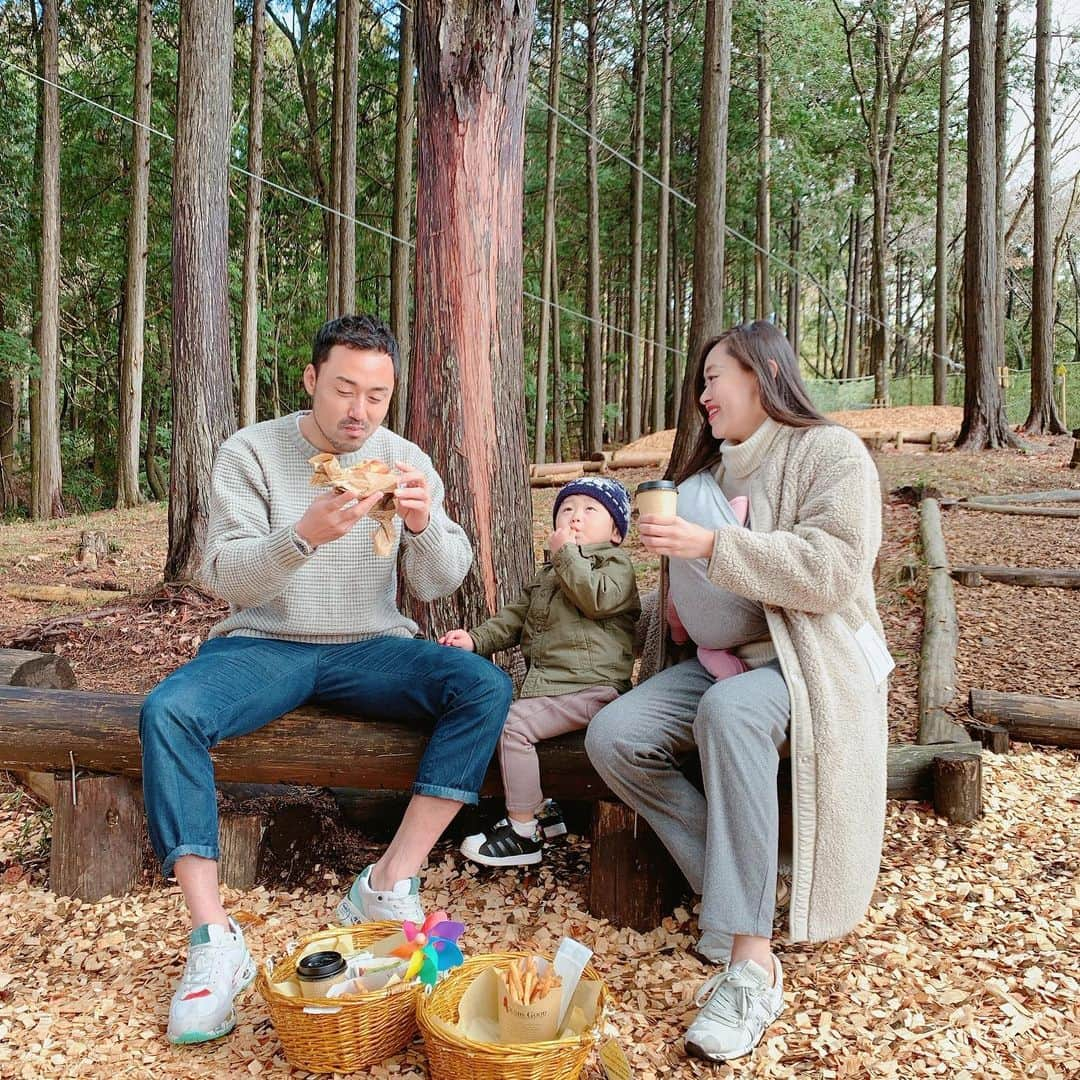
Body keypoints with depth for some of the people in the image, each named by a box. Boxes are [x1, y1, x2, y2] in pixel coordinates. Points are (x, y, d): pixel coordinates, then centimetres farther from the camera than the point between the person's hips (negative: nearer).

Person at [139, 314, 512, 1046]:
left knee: (486, 687, -24)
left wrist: (425, 524, -24)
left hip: (370, 648, 2)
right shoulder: (250, 453, -4)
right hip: (265, 645, -1)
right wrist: (305, 534, -31)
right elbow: (224, 579, -12)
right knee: (167, 712, -30)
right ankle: (214, 942, -23)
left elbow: (438, 586, -2)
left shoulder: (406, 461, 3)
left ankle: (390, 888, -20)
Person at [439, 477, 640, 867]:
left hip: (588, 688, -9)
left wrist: (566, 555, -14)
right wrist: (476, 638, 8)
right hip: (548, 682, 9)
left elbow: (598, 599, -21)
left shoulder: (616, 564, 0)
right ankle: (540, 808, 15)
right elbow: (516, 616, 23)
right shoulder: (549, 571, 25)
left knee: (513, 722, -20)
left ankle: (523, 831, -11)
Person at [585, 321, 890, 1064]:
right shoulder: (709, 471, 17)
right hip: (721, 660, 7)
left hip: (809, 663, -7)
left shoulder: (831, 452, -5)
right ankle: (730, 895, -12)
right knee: (612, 737, -18)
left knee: (730, 710, -40)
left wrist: (713, 545, -25)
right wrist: (674, 602, 10)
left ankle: (751, 963, -37)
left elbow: (831, 569, -20)